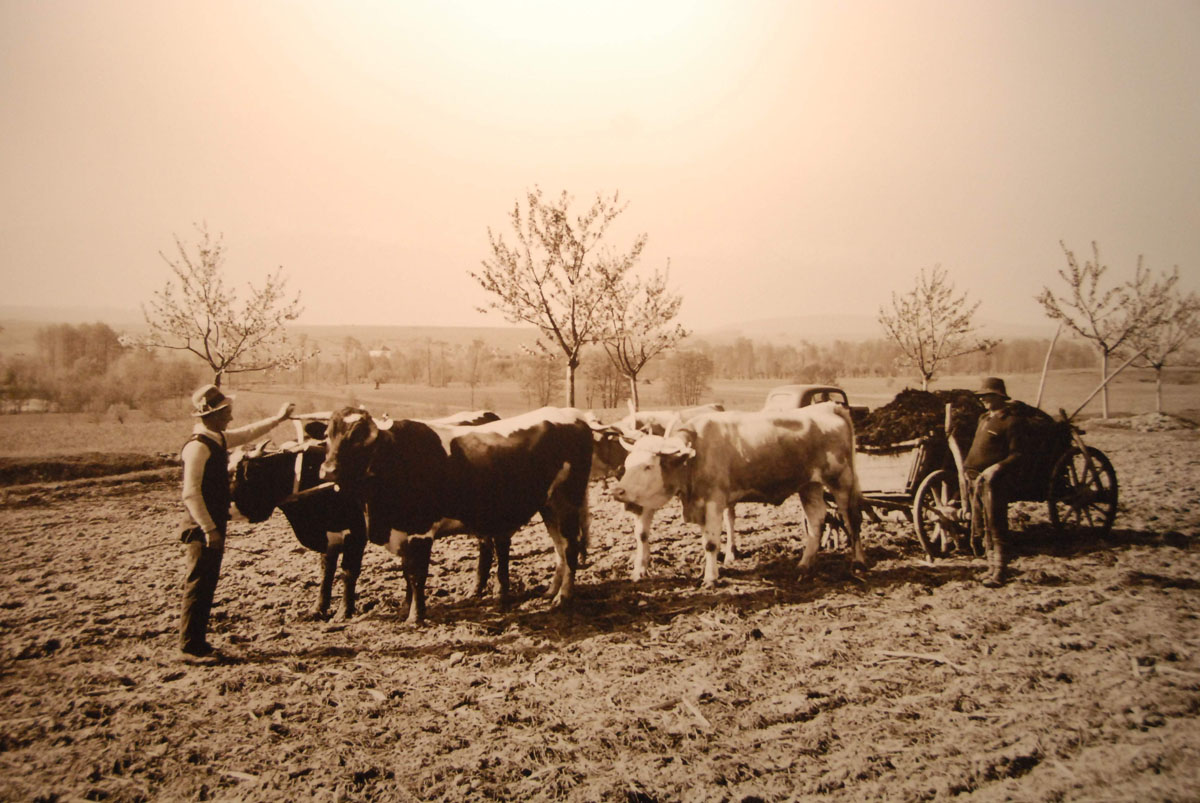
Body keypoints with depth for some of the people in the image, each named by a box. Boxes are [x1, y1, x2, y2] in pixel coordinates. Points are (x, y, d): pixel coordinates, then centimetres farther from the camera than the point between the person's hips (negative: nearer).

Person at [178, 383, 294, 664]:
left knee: (207, 587, 14)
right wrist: (209, 530, -21)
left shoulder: (219, 439, 10)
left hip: (214, 526, 9)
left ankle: (198, 642, 23)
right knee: (197, 586, -2)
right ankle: (189, 647, 7)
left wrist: (278, 418, 34)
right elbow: (190, 493, -21)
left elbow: (248, 433, 30)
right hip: (202, 528, -9)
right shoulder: (198, 446, -17)